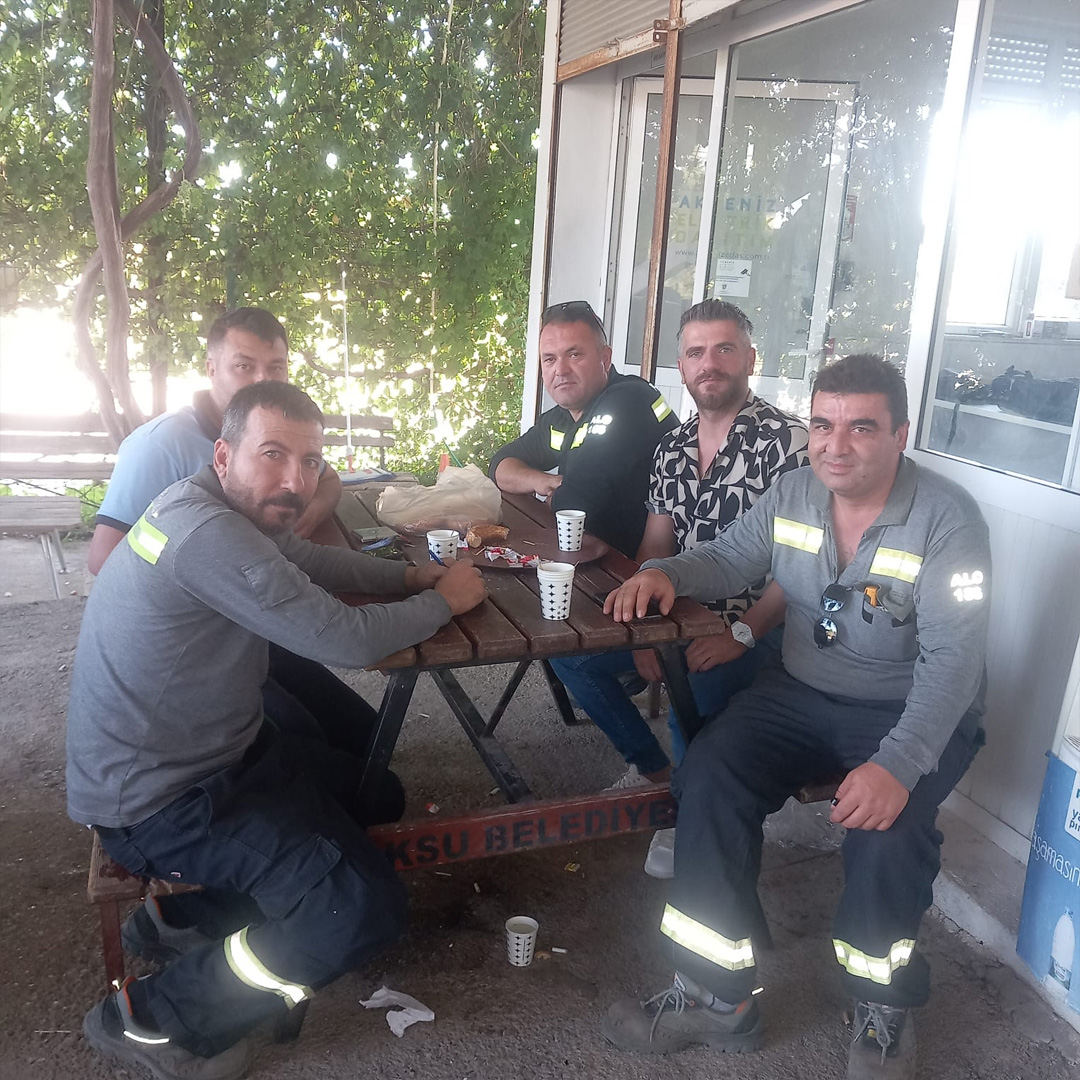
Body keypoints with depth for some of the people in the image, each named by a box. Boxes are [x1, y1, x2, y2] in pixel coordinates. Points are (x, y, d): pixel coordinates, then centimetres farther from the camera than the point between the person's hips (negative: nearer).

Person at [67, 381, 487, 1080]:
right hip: (159, 801, -10)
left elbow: (313, 559, 18)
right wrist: (444, 601, -11)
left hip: (219, 749, 10)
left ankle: (194, 911, 20)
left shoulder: (241, 511, 1)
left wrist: (412, 575, 3)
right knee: (368, 909, -19)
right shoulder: (207, 533, -30)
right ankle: (153, 1016, 2)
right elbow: (346, 641, -29)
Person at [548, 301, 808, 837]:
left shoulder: (787, 442, -14)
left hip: (756, 629, -7)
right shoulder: (672, 447, 9)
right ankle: (654, 768, 18)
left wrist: (742, 633, -24)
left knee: (692, 694, -34)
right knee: (570, 653, 1)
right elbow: (655, 545, 10)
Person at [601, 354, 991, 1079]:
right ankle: (716, 997, -4)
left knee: (887, 825, -30)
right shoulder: (793, 493, -1)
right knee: (708, 780, -18)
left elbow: (954, 657, -23)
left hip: (917, 713, -4)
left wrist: (898, 764, -38)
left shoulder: (948, 519, -17)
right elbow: (728, 560, 10)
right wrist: (666, 572, -14)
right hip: (802, 693, 5)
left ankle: (884, 1011, 2)